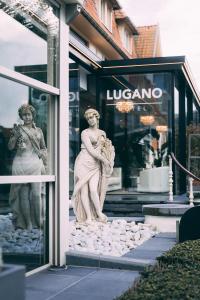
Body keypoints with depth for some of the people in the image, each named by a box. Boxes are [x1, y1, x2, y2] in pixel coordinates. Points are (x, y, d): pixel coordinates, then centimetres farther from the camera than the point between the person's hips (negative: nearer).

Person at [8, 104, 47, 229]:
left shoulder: (38, 130, 13)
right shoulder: (18, 129, 6)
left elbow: (44, 148, 17)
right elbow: (10, 147, 2)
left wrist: (45, 164, 9)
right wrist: (15, 135, -13)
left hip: (36, 164, 2)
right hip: (21, 163, -1)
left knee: (36, 193, -3)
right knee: (23, 194, 0)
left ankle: (37, 221, 8)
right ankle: (24, 222, 9)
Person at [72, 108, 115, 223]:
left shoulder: (103, 133, 15)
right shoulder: (85, 133, 0)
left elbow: (105, 149, 25)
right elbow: (91, 150, -8)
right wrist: (104, 160, -7)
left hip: (96, 165, 3)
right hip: (84, 163, -3)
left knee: (93, 189, -15)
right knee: (84, 190, -6)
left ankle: (99, 213, -3)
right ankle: (88, 217, -2)